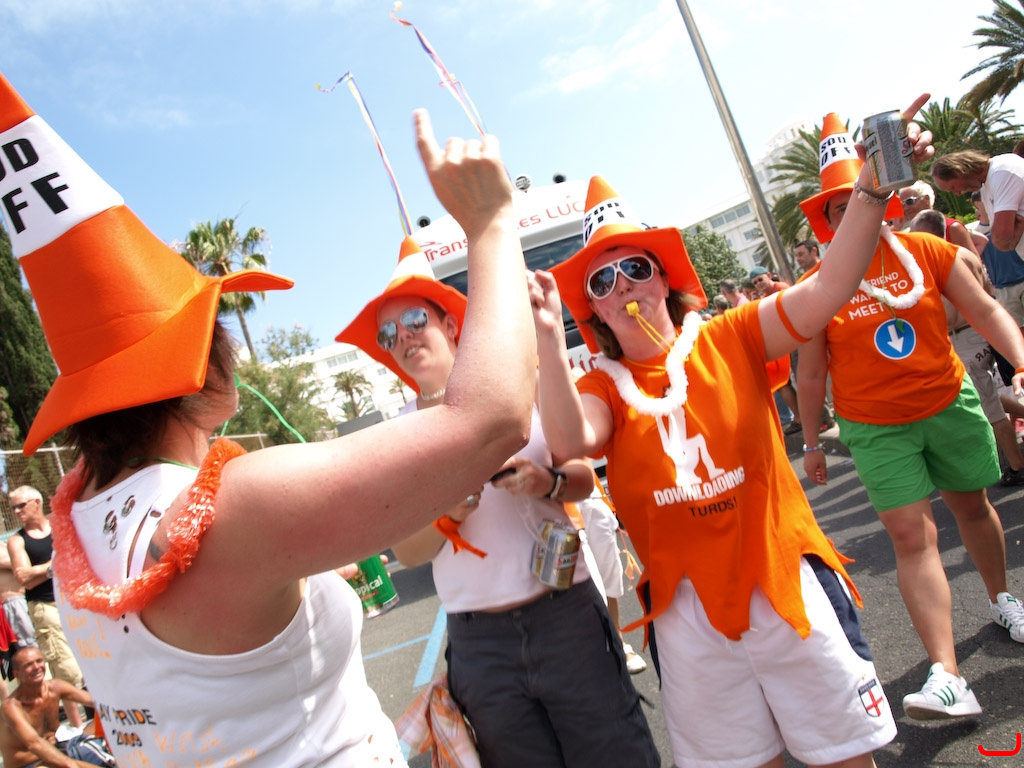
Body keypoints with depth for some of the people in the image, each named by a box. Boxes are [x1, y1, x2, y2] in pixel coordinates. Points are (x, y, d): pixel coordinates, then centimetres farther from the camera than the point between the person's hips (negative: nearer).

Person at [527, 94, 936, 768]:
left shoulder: (729, 341, -2)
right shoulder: (602, 389, -2)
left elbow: (828, 288, -13)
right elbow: (571, 440, -24)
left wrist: (873, 189, -24)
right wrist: (548, 335, -33)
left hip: (785, 582, 0)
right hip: (687, 610, 1)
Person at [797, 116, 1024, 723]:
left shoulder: (926, 251, -5)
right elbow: (811, 373, -2)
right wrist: (812, 442, 2)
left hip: (950, 404, 2)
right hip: (875, 428, -2)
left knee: (972, 503, 20)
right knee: (912, 534, -9)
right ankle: (948, 678, -10)